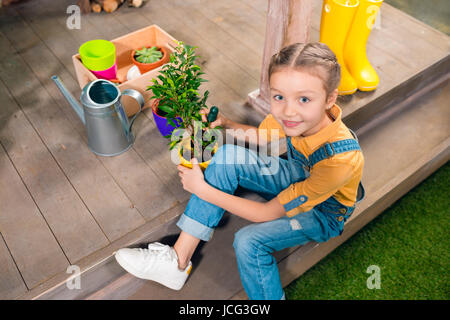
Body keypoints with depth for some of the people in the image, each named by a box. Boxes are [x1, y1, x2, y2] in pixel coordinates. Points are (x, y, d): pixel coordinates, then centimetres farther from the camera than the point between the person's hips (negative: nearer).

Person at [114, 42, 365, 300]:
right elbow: (261, 136, 2)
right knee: (228, 155, -16)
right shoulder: (294, 114, -23)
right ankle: (178, 259, -13)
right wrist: (224, 123, -18)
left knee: (249, 242, -30)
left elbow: (269, 213, -30)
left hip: (324, 212, -6)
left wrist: (203, 189, -26)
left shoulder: (340, 160, -39)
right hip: (299, 176, 6)